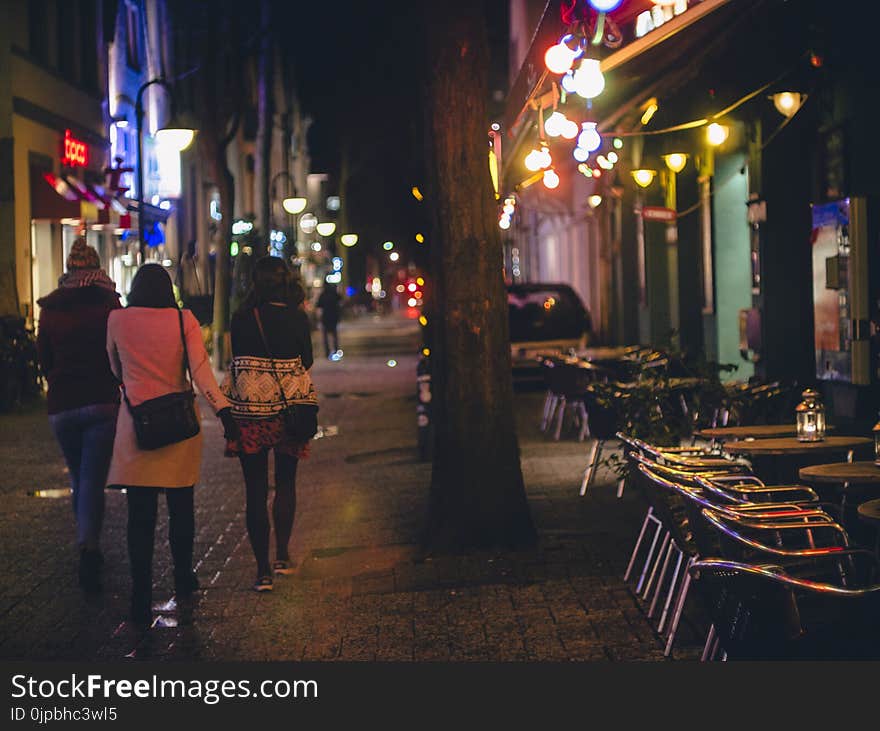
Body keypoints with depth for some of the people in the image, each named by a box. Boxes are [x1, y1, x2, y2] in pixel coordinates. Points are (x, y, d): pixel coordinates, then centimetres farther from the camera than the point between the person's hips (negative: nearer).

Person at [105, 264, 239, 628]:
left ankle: (141, 596, -6)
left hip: (136, 423, 0)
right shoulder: (184, 320, -2)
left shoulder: (117, 320, 1)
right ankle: (183, 580, 31)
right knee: (181, 506, 16)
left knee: (140, 513, 0)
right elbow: (201, 370, -13)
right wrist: (223, 409, -17)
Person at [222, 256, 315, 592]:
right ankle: (282, 555, 15)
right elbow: (306, 362, 6)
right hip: (289, 410, 1)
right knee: (285, 482, 20)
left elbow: (237, 361, 4)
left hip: (248, 411, -1)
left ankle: (263, 571, 2)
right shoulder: (297, 317, -4)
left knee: (255, 490, 4)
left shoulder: (241, 318, -4)